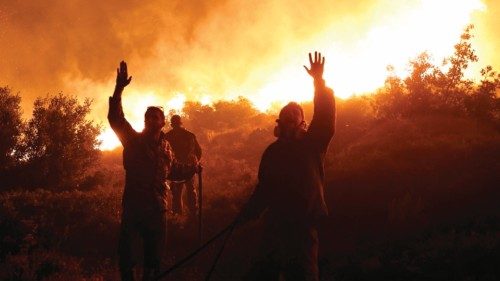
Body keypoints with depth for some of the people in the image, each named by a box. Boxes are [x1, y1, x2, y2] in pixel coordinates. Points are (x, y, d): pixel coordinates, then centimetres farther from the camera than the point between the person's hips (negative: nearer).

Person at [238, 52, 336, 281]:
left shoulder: (311, 144, 2)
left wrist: (318, 81, -19)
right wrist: (246, 214, 17)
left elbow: (325, 117, -12)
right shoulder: (273, 151, 14)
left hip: (303, 225, -4)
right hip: (275, 223, 4)